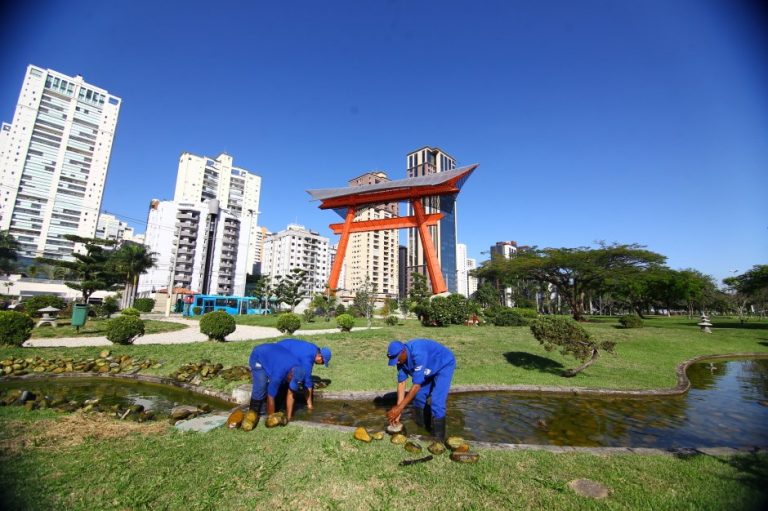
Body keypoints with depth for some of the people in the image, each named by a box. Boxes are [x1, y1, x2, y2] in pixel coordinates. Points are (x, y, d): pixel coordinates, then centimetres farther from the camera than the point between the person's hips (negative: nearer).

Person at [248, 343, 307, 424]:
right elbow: (270, 397, -29)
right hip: (258, 357, -6)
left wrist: (288, 417, -10)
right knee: (261, 387, -21)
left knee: (279, 387, -6)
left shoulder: (297, 370, -21)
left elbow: (291, 394, -13)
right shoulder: (278, 374, -40)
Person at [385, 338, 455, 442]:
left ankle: (438, 439, -2)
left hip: (444, 365, -7)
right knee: (419, 396, 9)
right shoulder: (401, 358, -16)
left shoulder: (418, 354, -41)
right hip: (430, 369, 8)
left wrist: (400, 408, -34)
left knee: (436, 402, -16)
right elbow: (401, 383, -12)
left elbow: (416, 385, -38)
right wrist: (398, 409, -15)